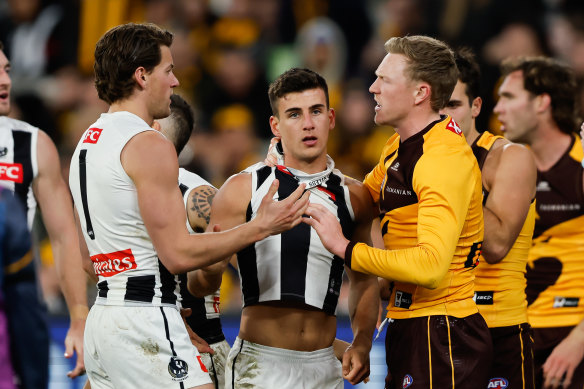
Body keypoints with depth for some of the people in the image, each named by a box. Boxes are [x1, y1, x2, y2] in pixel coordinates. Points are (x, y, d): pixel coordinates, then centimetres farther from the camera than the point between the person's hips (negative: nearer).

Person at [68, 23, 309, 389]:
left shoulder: (86, 143, 17)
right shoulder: (150, 145, -12)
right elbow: (178, 255, -15)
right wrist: (260, 227, -9)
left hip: (102, 318, 10)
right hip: (146, 321, -10)